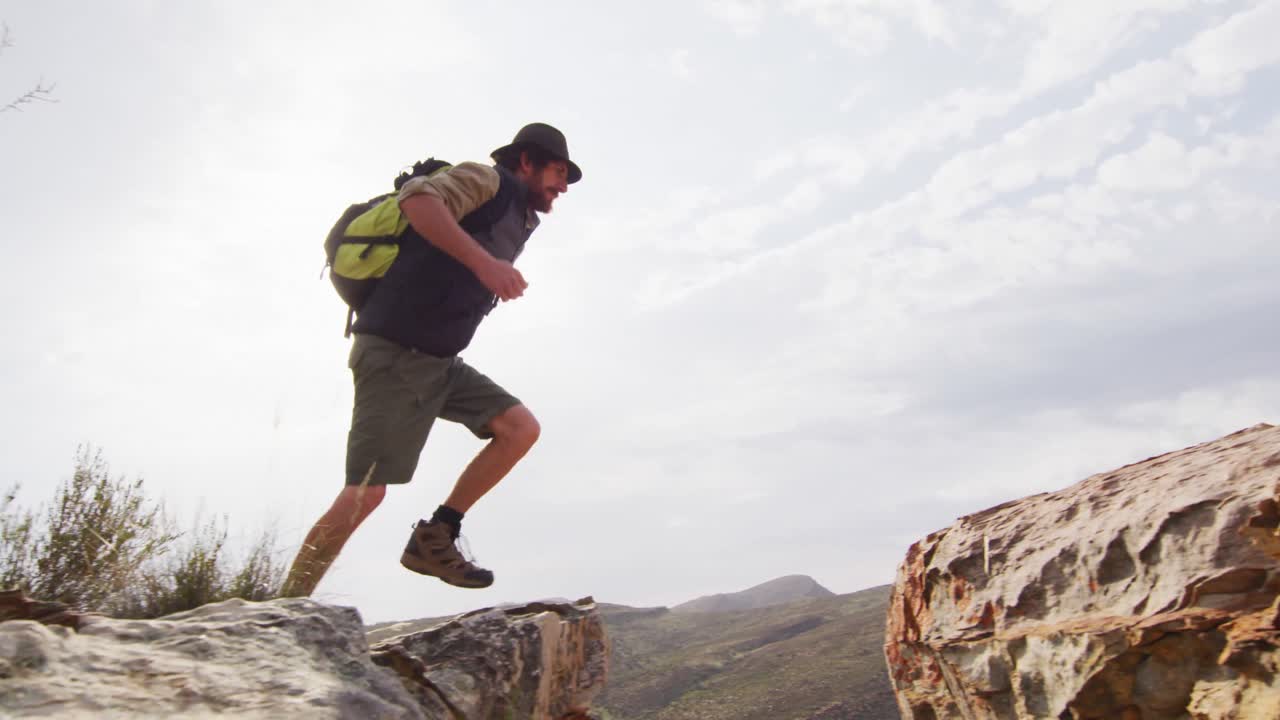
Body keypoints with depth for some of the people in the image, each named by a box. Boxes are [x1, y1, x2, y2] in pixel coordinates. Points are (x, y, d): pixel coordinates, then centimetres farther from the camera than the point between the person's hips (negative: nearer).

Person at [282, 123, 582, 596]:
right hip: (394, 353, -9)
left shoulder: (517, 221, 20)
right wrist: (483, 261, -33)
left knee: (521, 429, -1)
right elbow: (416, 199, -25)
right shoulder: (486, 181, -5)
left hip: (437, 361, 9)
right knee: (367, 492, -12)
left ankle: (433, 540, 4)